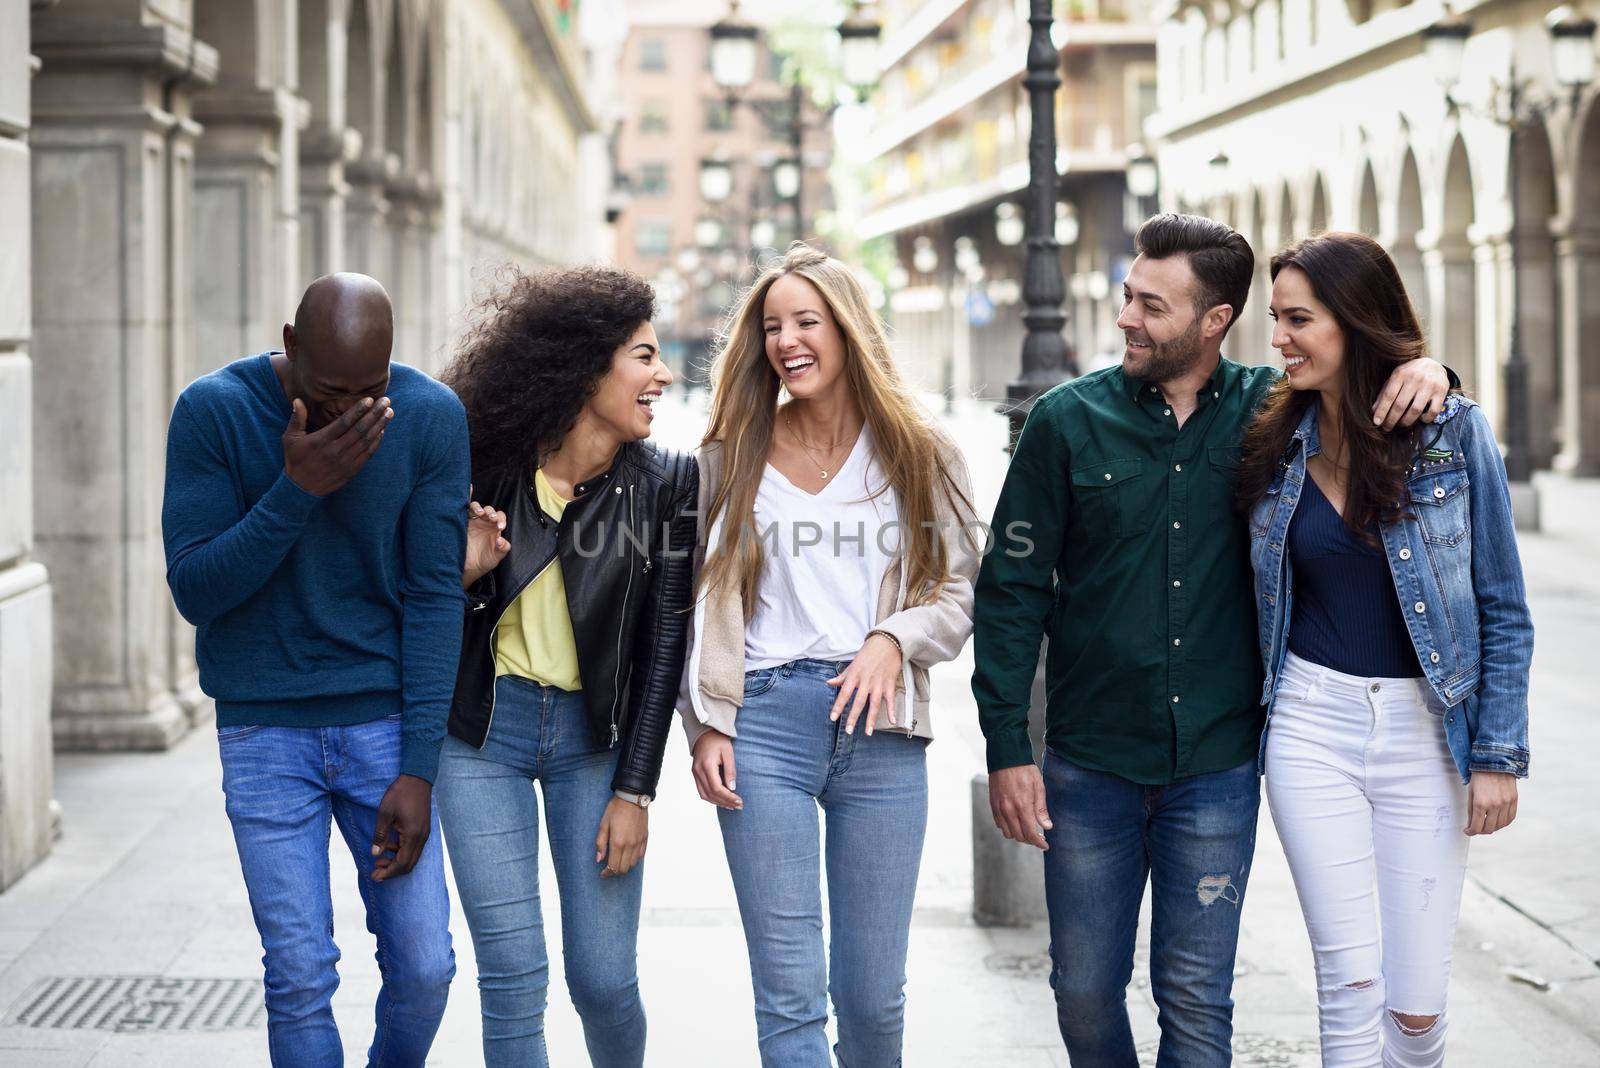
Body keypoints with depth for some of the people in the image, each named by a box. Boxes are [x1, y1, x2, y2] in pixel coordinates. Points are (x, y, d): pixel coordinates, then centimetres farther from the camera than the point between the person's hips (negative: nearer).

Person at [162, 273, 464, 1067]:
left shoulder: (431, 419, -8)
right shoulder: (213, 411, -11)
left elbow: (436, 593, -7)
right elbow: (194, 590, -11)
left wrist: (418, 768, -10)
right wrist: (296, 490, -25)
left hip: (383, 722, 1)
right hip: (264, 732, -1)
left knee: (423, 965, 0)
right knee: (301, 978, -5)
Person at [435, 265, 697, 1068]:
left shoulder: (665, 483, -5)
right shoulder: (486, 469, -6)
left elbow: (664, 645, -2)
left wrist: (634, 791, -5)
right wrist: (465, 572, -18)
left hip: (595, 736, 0)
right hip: (482, 732, 0)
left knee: (605, 979, 1)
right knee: (513, 977, -2)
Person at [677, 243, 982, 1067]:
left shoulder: (919, 454, 8)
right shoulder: (733, 455, 9)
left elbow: (962, 589, 8)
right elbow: (705, 599, 10)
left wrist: (893, 638, -11)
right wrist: (707, 726, 1)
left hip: (881, 729, 0)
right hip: (765, 720, 0)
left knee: (873, 994, 4)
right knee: (789, 994, -4)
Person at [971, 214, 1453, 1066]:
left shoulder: (1266, 409, -1)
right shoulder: (1068, 420, -3)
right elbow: (1011, 591, -1)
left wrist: (1425, 371, -10)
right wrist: (1006, 747, -5)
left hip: (1217, 766, 0)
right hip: (1089, 765, 0)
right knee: (1085, 992, 9)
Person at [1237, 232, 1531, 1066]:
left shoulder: (1455, 431, -5)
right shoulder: (1277, 443, 3)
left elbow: (1502, 608, -2)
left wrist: (1498, 755, -4)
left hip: (1424, 732, -2)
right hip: (1312, 724, 2)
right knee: (1351, 983, -4)